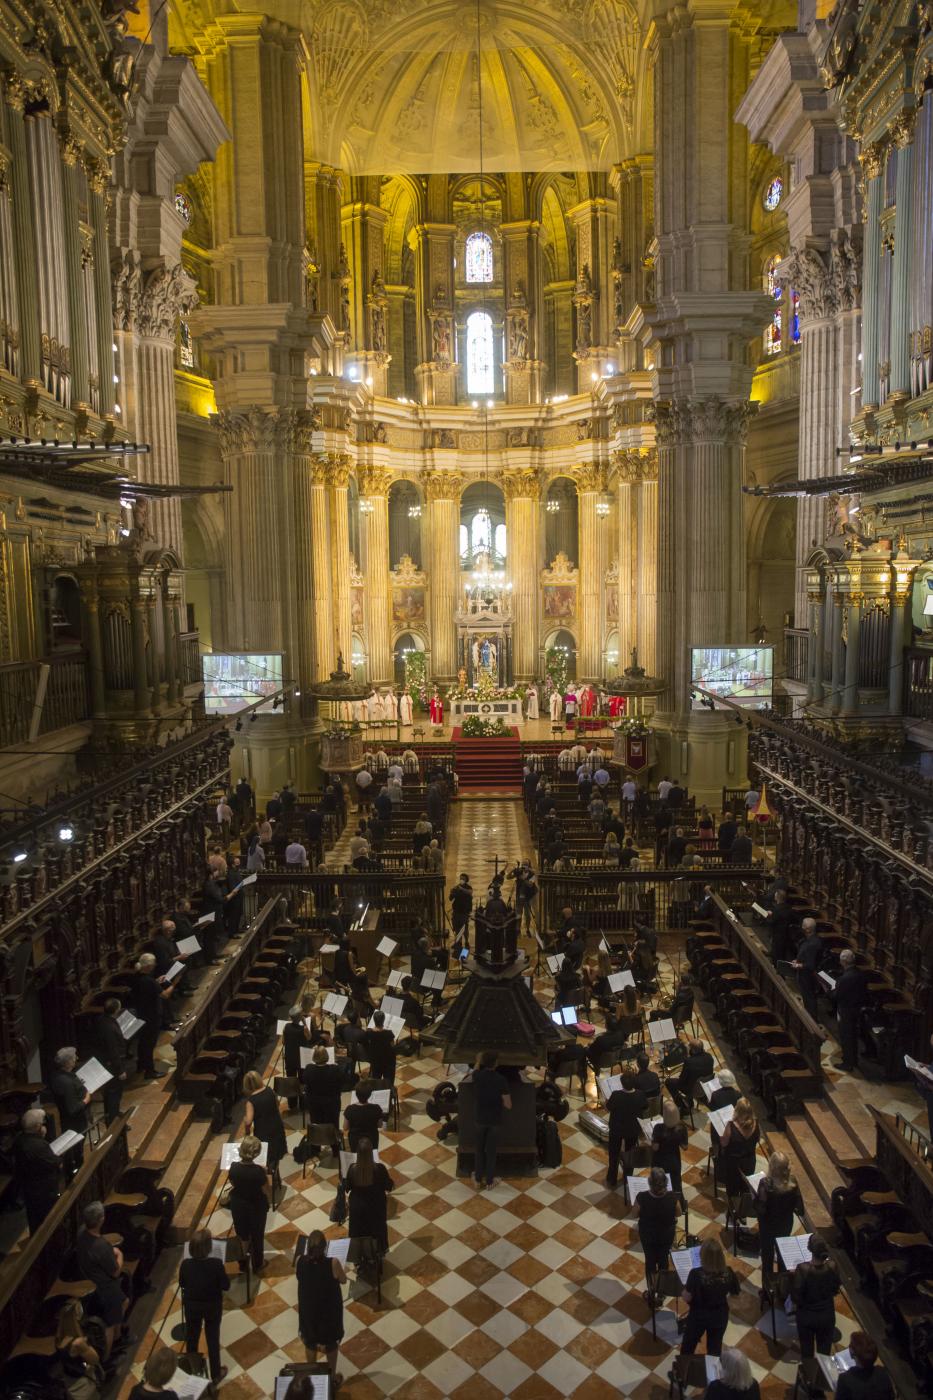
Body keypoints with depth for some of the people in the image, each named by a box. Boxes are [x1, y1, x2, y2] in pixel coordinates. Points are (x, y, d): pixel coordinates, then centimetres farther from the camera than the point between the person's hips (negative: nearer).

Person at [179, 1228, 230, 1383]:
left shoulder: (186, 1264, -25)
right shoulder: (216, 1264, -31)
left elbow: (182, 1284, -6)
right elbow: (226, 1286, -18)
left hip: (192, 1305, 2)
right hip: (212, 1306, -2)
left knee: (191, 1338, 25)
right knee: (213, 1339, 19)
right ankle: (215, 1374, 35)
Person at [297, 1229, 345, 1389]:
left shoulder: (300, 1261, -25)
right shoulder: (332, 1263, -32)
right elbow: (343, 1280, -12)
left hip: (308, 1310, 2)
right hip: (329, 1310, -2)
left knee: (310, 1342, 29)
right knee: (331, 1343, 25)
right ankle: (333, 1378, 43)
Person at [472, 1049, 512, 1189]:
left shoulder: (477, 1076, -17)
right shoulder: (501, 1080, -24)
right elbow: (508, 1105, -18)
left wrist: (479, 1061, 28)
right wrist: (499, 1101, 2)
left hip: (480, 1118, 2)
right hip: (495, 1120, -2)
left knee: (479, 1149, 19)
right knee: (491, 1151, 14)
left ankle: (478, 1179, 30)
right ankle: (489, 1181, 26)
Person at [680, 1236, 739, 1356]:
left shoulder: (696, 1274, -29)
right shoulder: (729, 1273, -19)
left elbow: (686, 1298, -22)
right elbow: (735, 1295, -3)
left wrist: (685, 1288, -2)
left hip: (698, 1317, -3)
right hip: (719, 1317, 3)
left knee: (687, 1350, 21)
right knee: (714, 1351, 24)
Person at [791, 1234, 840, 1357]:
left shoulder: (802, 1269, -32)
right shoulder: (832, 1266, -23)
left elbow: (796, 1298, -21)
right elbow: (835, 1290, -3)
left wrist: (793, 1277, -11)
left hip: (806, 1316, -2)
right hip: (827, 1315, 2)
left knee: (807, 1351, 23)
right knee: (824, 1351, 25)